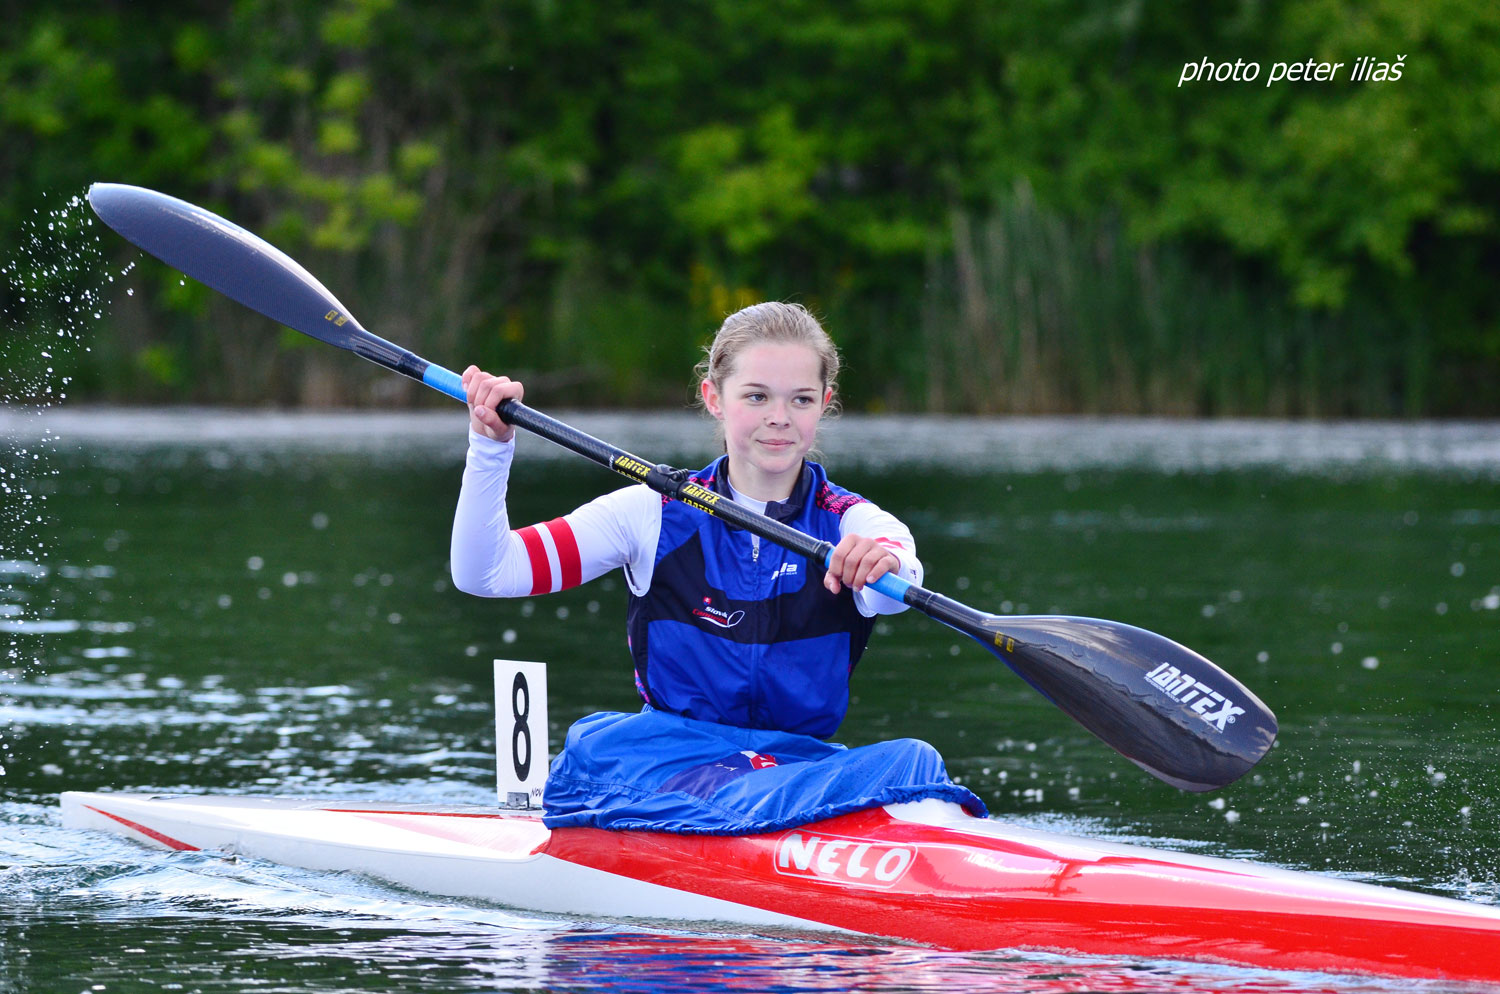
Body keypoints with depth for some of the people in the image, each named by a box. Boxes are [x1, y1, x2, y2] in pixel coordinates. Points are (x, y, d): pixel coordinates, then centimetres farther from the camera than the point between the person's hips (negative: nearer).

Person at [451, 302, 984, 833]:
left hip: (800, 757, 1)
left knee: (912, 763, -30)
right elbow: (482, 573, 1)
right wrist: (491, 445, -13)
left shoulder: (856, 525, 3)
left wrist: (886, 566, -48)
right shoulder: (654, 515, 4)